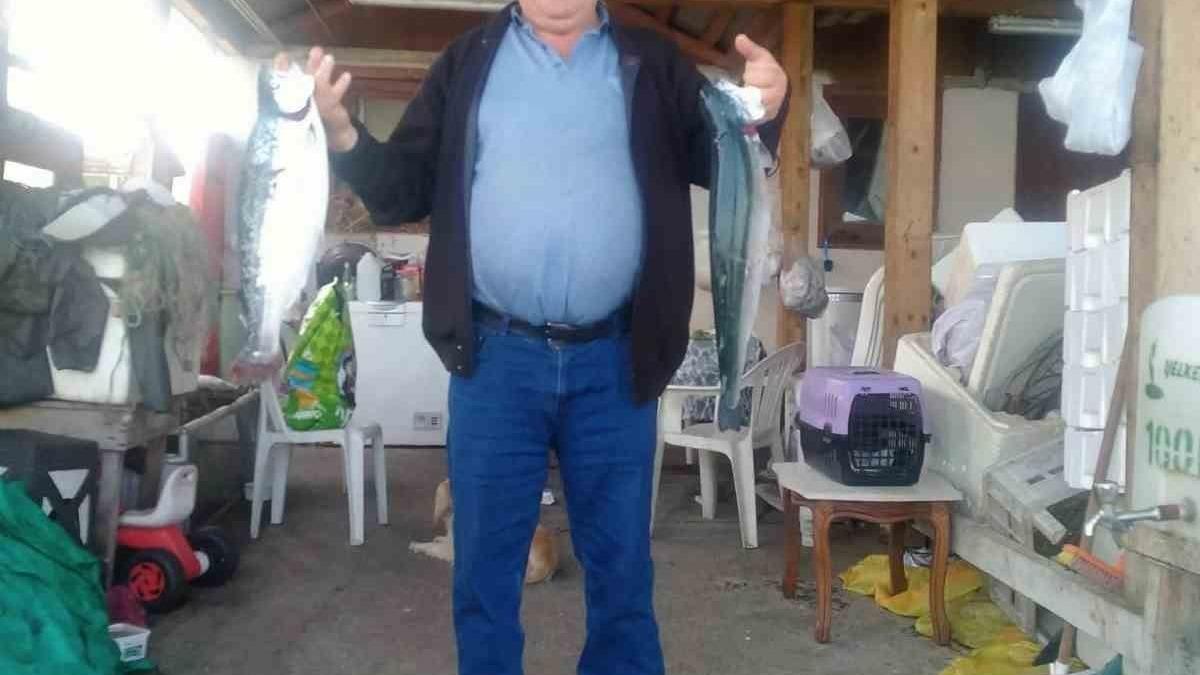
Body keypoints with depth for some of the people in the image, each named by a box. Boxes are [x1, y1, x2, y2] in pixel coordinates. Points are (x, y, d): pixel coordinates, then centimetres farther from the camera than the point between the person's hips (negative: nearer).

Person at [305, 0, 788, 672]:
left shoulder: (653, 63, 7)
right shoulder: (469, 60, 7)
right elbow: (406, 189, 5)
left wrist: (763, 111, -18)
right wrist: (343, 134, -13)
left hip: (614, 361, 0)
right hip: (496, 357, 0)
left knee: (621, 561, 14)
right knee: (486, 562, 12)